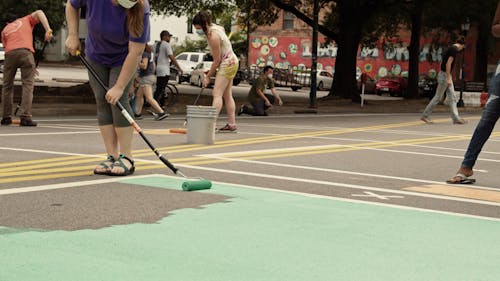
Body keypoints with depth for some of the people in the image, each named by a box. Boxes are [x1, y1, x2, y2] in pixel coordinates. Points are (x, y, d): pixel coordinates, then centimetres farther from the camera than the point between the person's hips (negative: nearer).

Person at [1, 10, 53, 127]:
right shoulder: (26, 20, 28)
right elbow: (39, 12, 10)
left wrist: (30, 65, 22)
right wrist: (48, 30, -2)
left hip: (9, 54, 2)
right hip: (25, 51, -2)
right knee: (28, 85, -2)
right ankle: (25, 117, -12)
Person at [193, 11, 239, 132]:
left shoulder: (213, 36, -25)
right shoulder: (212, 28, 4)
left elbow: (217, 60, -20)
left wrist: (208, 76, -11)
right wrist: (211, 71, 13)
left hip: (227, 64, -10)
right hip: (231, 62, 10)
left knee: (217, 94, -16)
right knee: (227, 95, 12)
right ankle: (232, 124, 16)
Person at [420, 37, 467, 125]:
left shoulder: (451, 48, 14)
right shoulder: (454, 50, -13)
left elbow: (442, 62, 17)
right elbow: (448, 64, -21)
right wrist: (448, 78, -21)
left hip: (447, 75, 10)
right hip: (445, 75, -10)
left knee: (452, 98, 7)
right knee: (437, 97, -3)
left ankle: (456, 118, 5)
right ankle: (425, 116, 3)